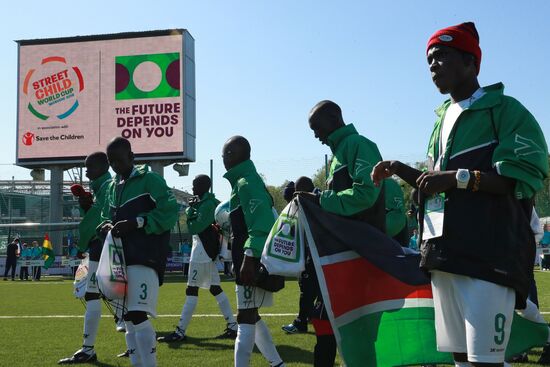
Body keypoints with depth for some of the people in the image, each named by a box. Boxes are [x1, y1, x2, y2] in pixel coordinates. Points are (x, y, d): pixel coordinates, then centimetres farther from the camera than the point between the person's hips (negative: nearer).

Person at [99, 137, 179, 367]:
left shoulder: (149, 179, -3)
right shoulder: (112, 187, 19)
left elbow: (170, 211, -13)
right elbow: (106, 217, 24)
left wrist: (135, 222, -18)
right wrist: (106, 226, 0)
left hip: (145, 258, -8)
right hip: (121, 259, 8)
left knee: (138, 316, -17)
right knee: (128, 318, 11)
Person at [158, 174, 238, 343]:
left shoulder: (207, 204, -15)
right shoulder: (213, 202, 15)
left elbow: (194, 228, -20)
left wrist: (190, 210, -8)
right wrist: (192, 209, 6)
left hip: (202, 252, -10)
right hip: (207, 252, 10)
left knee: (192, 289, -8)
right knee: (215, 288, 11)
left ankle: (180, 332, -5)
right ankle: (232, 326, 12)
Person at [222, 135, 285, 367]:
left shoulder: (246, 182, -12)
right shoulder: (244, 181, 18)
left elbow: (260, 225, -24)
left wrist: (250, 258, -29)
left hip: (253, 262, -10)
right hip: (248, 261, 10)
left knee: (245, 318, -9)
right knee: (250, 316, 16)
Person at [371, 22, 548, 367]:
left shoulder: (504, 109, -3)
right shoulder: (443, 118, 22)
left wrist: (458, 177, -19)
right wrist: (401, 170, 13)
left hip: (488, 253, -8)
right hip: (443, 252, 8)